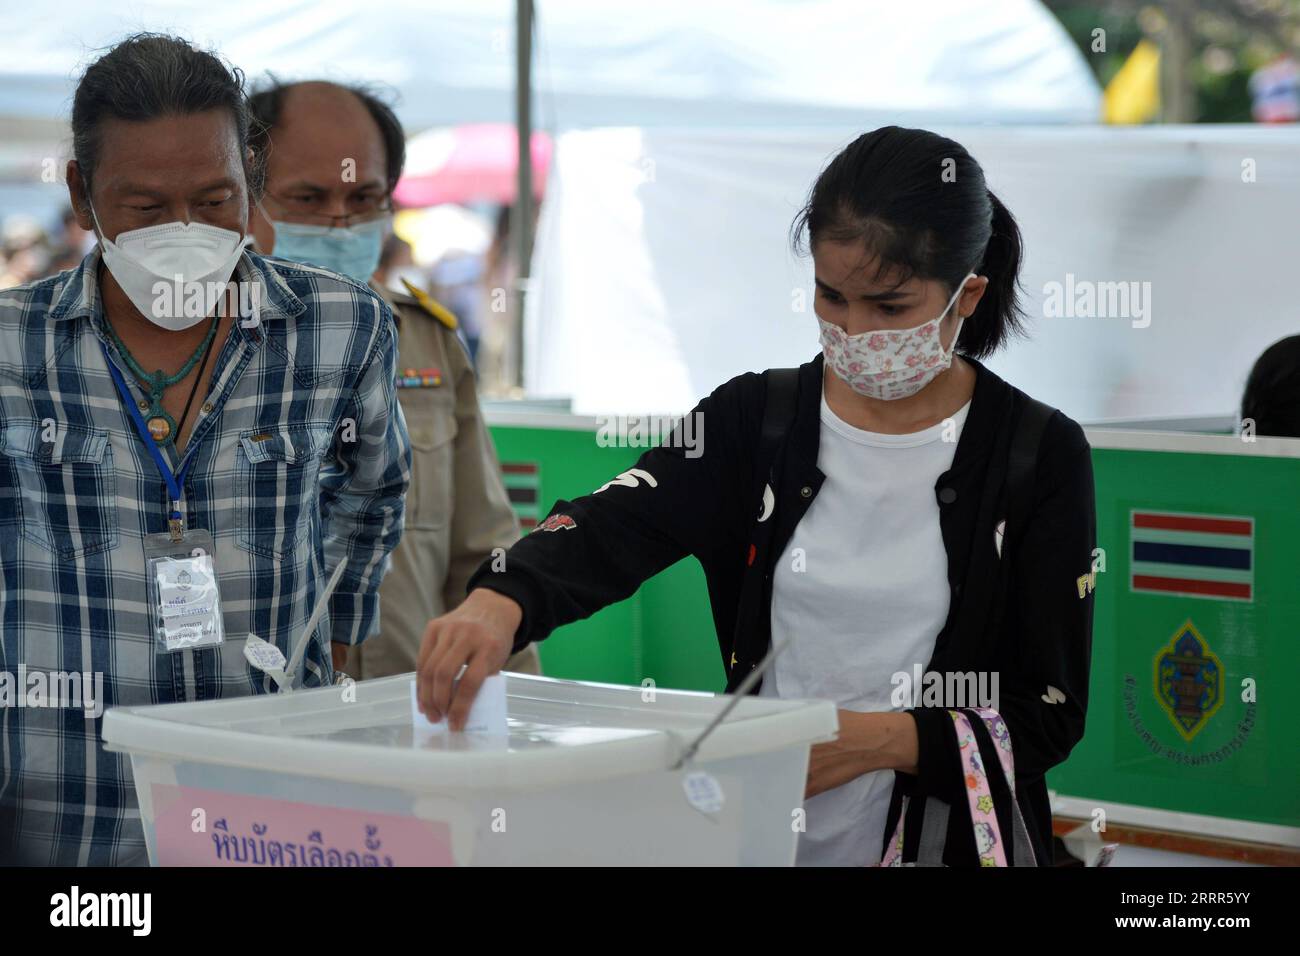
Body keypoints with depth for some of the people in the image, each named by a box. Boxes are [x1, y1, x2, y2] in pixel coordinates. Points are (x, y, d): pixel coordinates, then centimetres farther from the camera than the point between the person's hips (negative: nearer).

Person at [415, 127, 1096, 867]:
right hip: (757, 833, 2)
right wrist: (499, 603, -36)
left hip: (948, 841, -2)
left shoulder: (1041, 457, -7)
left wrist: (881, 739, -22)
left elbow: (1051, 713, -7)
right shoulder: (755, 419, 0)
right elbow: (611, 528, -16)